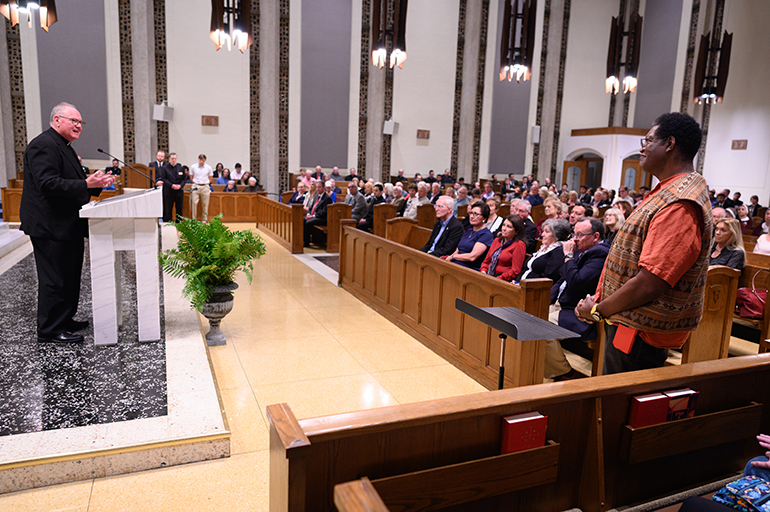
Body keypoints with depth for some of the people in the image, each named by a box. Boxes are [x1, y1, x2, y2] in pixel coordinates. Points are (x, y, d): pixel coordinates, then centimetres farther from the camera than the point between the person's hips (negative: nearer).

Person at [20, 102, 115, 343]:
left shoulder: (64, 147, 19)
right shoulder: (43, 145, -14)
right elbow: (48, 184, -24)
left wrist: (98, 183, 7)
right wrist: (86, 184, -29)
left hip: (68, 226, 11)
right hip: (51, 226, -11)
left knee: (70, 276, 16)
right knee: (55, 278, -4)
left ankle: (65, 320, 28)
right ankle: (50, 330, 7)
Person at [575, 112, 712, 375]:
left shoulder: (679, 206, -23)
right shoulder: (669, 192, 14)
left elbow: (650, 284, -28)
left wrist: (598, 310, -14)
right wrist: (600, 300, 10)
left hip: (641, 331, -10)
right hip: (629, 322, 10)